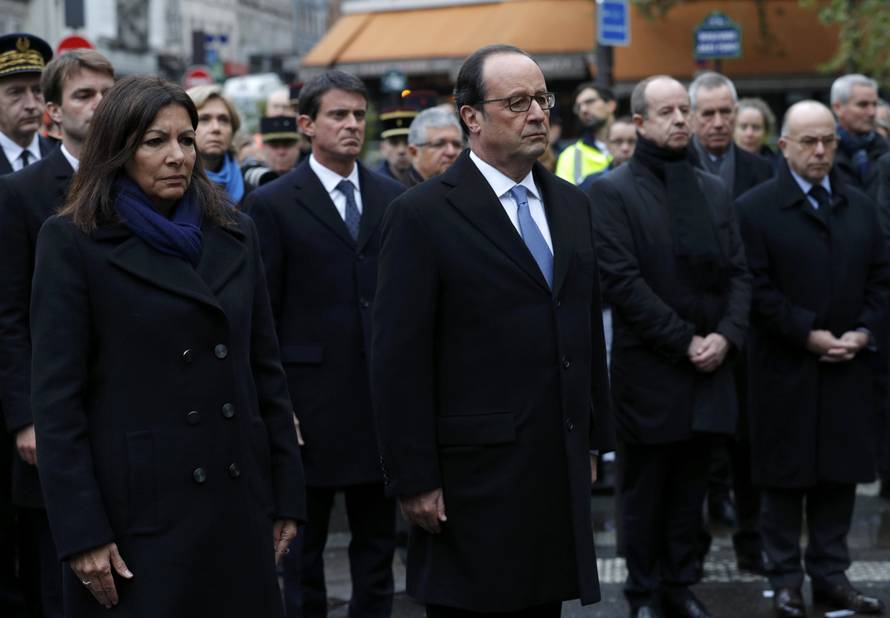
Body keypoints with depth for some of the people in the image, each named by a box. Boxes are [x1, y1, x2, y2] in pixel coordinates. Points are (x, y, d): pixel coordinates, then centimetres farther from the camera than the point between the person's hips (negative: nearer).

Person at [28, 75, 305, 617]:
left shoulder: (235, 234, 11)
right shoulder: (73, 242, -4)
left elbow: (266, 369, 13)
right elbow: (56, 396, -7)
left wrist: (288, 494, 9)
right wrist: (81, 533, -12)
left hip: (237, 501, 4)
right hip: (139, 511, -4)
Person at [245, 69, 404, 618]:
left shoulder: (393, 197, 7)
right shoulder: (273, 204, -4)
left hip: (383, 393, 3)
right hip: (311, 397, -3)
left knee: (379, 537, 12)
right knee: (304, 541, 9)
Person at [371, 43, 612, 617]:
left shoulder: (571, 205, 11)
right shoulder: (423, 216, -9)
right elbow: (400, 361, -11)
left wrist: (594, 440, 15)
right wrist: (414, 480, -13)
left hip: (560, 470, 6)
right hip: (475, 478, -6)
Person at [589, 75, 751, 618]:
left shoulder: (715, 190, 13)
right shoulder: (612, 191, -5)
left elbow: (739, 272, 10)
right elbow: (622, 281, -13)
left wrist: (727, 336, -7)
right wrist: (684, 341, -14)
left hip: (709, 368, 5)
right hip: (649, 369, -5)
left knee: (691, 487, 11)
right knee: (645, 491, 5)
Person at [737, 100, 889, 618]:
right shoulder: (756, 208, -4)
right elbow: (758, 289, -11)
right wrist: (809, 335, -15)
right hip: (785, 369, -4)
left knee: (840, 475, 8)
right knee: (786, 478, 3)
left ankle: (831, 574, 18)